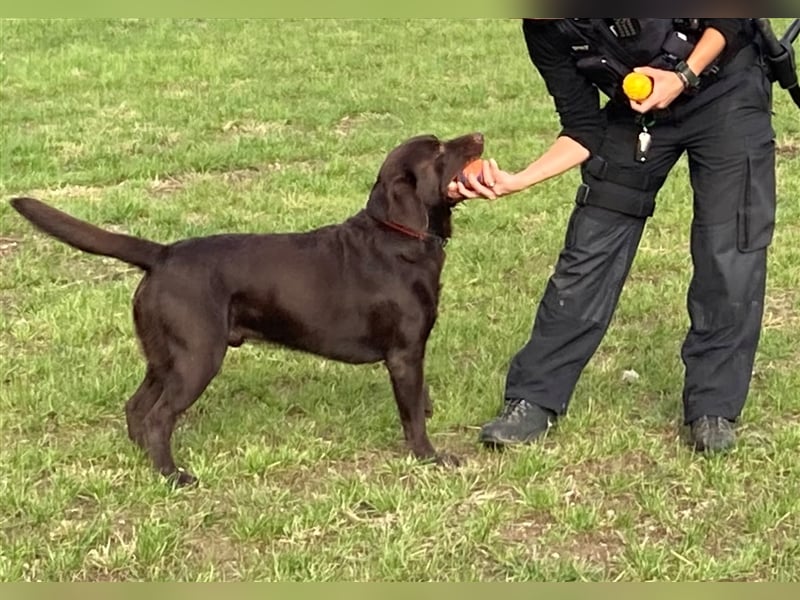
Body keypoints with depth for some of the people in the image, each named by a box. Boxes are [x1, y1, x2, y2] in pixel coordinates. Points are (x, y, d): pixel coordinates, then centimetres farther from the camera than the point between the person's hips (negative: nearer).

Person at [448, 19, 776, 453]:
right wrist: (515, 182, -19)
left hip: (725, 92, -4)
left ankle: (712, 410, 2)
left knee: (729, 252, -9)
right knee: (587, 256, -2)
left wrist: (683, 77, -26)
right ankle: (533, 400, 5)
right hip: (638, 111, 4)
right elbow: (583, 131, -7)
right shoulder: (545, 29, -10)